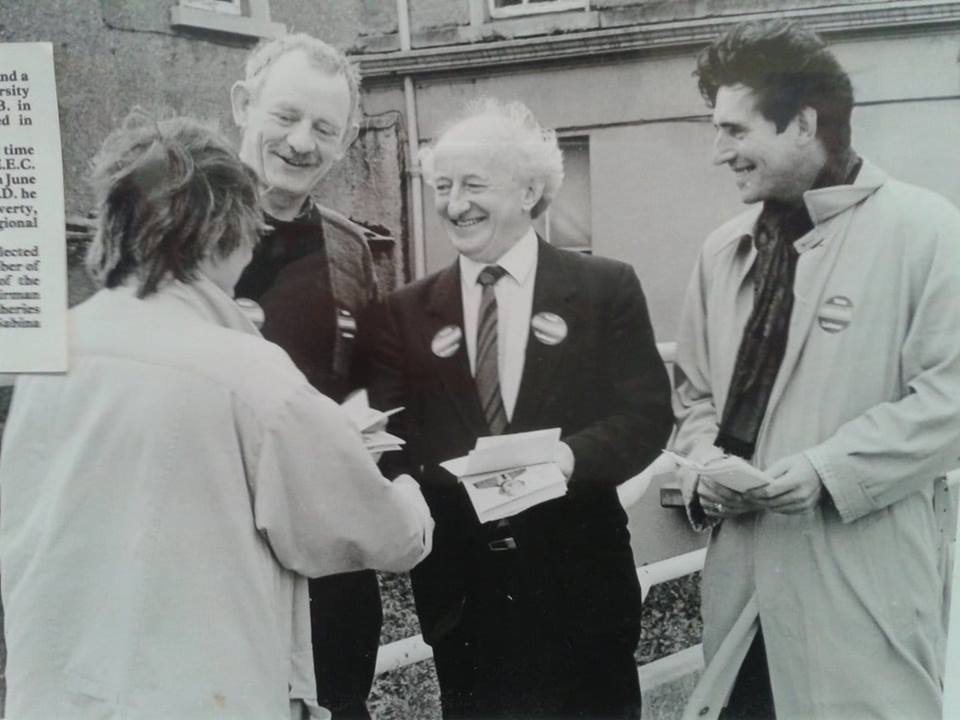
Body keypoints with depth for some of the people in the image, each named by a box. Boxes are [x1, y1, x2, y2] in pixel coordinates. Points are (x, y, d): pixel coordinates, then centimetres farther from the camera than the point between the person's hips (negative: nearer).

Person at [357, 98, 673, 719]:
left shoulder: (607, 288, 0)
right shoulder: (403, 315, 6)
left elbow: (647, 413, -4)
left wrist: (570, 456, -22)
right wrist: (448, 477, -20)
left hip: (580, 580, -1)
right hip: (460, 589, 2)